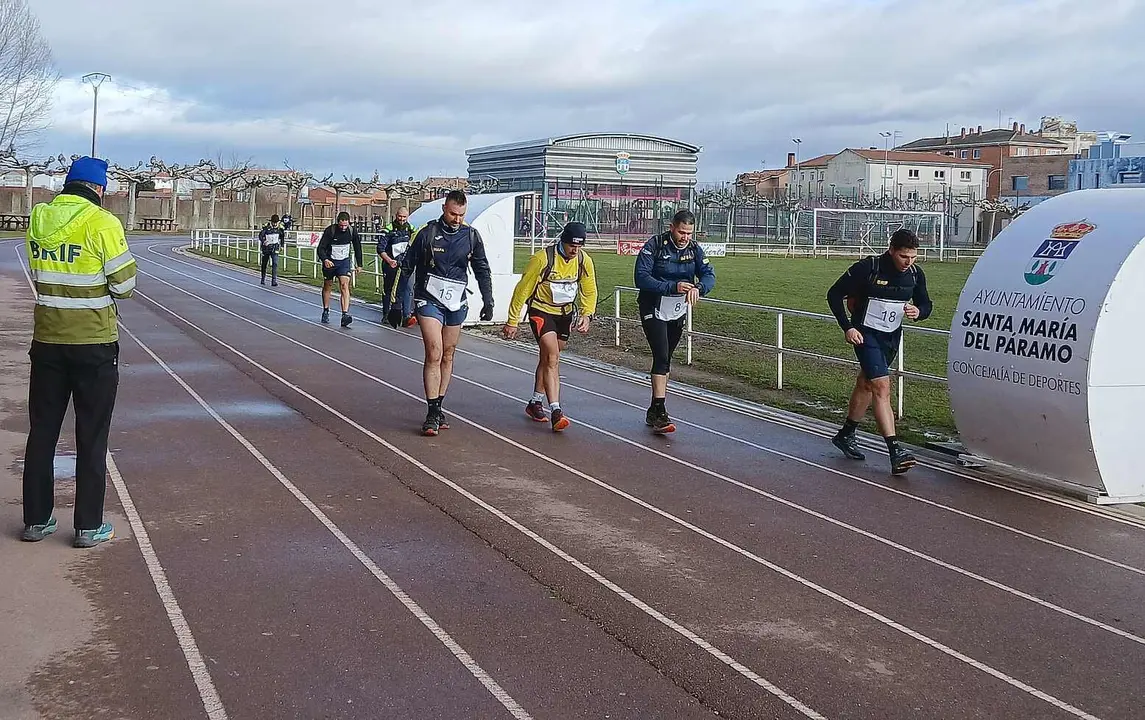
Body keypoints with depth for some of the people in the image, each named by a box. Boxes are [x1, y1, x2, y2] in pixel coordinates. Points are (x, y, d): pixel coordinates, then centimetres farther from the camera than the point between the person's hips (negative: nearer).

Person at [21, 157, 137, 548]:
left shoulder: (39, 219, 3)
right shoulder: (102, 223, -13)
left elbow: (41, 274, 11)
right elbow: (124, 285, -12)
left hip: (47, 340, 5)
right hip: (94, 343, -4)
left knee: (42, 431, 14)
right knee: (92, 437, 5)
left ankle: (36, 520, 22)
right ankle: (89, 526, 10)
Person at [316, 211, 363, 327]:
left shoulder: (352, 231, -10)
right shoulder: (330, 231, -19)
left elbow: (357, 248, 6)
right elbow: (320, 248, -20)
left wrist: (359, 264, 8)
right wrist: (325, 260, -38)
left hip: (344, 262, 0)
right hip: (330, 262, 0)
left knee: (345, 285, -18)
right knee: (327, 287, 14)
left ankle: (345, 314, -27)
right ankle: (326, 312, 35)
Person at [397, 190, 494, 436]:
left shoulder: (471, 236, 2)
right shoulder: (427, 233, -7)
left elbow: (482, 270, 14)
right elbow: (406, 268, -1)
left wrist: (488, 301, 7)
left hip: (456, 303, 4)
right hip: (429, 300, -4)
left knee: (448, 355, 10)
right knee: (434, 353, -14)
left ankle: (439, 407, 21)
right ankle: (433, 413, -12)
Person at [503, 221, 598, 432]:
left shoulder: (584, 261, -8)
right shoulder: (542, 259, -22)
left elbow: (589, 291, 7)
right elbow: (522, 289, -14)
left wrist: (586, 314, -10)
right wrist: (512, 321, -10)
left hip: (565, 313, 5)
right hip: (541, 311, -5)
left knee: (548, 359, 16)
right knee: (553, 359, -20)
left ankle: (535, 403, 33)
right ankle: (555, 411, -25)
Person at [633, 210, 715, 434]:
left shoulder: (694, 249, -1)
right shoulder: (654, 246, -16)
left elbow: (709, 274, -9)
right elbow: (641, 278, -23)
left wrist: (698, 287, -33)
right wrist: (673, 287, -32)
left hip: (678, 312, 6)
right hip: (653, 310, -6)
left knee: (665, 359, 13)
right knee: (661, 357, -17)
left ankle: (654, 412, 23)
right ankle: (660, 413, -18)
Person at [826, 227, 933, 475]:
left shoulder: (916, 274, -4)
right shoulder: (867, 268, -20)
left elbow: (925, 304, 10)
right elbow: (834, 294, -11)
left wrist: (918, 312, -15)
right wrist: (847, 328, -17)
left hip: (892, 337, 6)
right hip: (866, 334, -6)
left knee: (866, 384, 19)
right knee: (882, 387, -17)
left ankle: (845, 435, 37)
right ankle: (895, 452, -23)